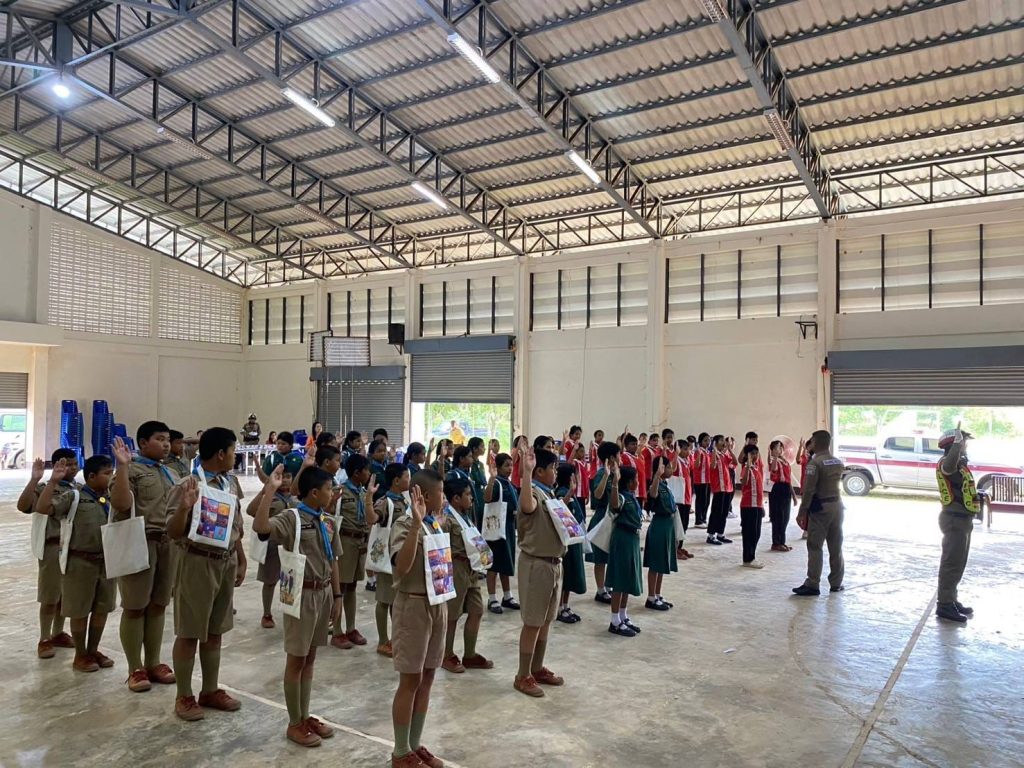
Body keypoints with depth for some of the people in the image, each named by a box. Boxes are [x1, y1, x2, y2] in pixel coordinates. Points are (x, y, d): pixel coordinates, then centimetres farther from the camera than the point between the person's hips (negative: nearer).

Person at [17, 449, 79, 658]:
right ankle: (44, 640, 14)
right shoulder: (45, 489, -10)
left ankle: (58, 634, 28)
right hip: (54, 547, -5)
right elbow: (23, 506, -27)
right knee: (50, 597, 3)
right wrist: (34, 480, -33)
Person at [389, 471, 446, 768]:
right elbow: (402, 567, -31)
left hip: (437, 604, 8)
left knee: (427, 677, 14)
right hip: (414, 605, -8)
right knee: (411, 680, 2)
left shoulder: (435, 523, 8)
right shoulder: (404, 524, -16)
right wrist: (416, 523, -34)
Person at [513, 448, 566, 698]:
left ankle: (537, 669, 30)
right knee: (533, 622, 0)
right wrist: (526, 472, -48)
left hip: (552, 562, 9)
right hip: (536, 564, -9)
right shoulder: (533, 492, -18)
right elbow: (527, 506, -45)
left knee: (546, 620, 17)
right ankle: (523, 676, 12)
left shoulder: (549, 494, 12)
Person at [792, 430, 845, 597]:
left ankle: (812, 585, -2)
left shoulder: (815, 462, -15)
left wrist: (802, 512, -13)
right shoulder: (838, 462, 9)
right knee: (836, 547, 12)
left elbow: (808, 490, -17)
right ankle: (836, 583, 20)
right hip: (837, 505, 7)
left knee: (814, 547, -3)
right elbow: (838, 482, 9)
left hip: (820, 508, -7)